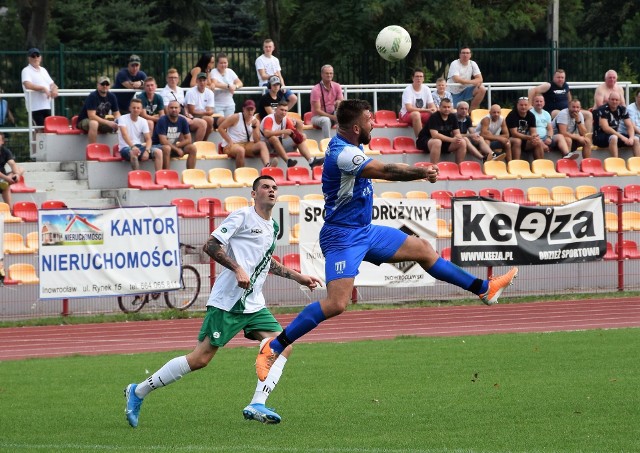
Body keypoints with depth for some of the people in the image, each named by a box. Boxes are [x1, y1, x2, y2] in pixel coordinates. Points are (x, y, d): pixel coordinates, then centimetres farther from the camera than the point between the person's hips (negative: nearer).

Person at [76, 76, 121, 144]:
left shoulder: (112, 97, 2)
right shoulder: (92, 96, -18)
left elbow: (116, 114, 7)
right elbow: (91, 116, -26)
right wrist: (107, 122, -31)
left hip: (102, 122, 6)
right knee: (94, 123, -42)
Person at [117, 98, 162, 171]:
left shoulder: (143, 121, 7)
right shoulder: (123, 119, -6)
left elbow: (148, 139, 1)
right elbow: (124, 134, -23)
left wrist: (147, 151, -21)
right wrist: (133, 146, -40)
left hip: (139, 146, 5)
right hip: (126, 148, -5)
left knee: (158, 151, -19)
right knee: (133, 153, -40)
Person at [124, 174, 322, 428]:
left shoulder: (273, 227, 18)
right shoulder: (242, 216, -6)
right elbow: (211, 246, -13)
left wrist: (297, 277, 33)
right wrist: (237, 269, -23)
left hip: (254, 306, 8)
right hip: (227, 301, -8)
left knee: (283, 347, -10)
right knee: (200, 359, -10)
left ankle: (257, 405, -14)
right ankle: (138, 392, 2)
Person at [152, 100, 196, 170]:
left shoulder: (182, 120, -2)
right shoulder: (162, 120, -17)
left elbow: (188, 140, 0)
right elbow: (163, 141, -23)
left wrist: (177, 145, -14)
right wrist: (176, 149, -18)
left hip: (174, 146, 6)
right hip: (159, 146, -6)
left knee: (192, 148, -14)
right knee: (167, 148, -39)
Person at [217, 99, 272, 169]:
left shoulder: (255, 121, 6)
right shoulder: (235, 118, -6)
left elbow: (257, 141, -1)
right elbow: (220, 128, -6)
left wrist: (254, 126, -13)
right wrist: (229, 141, -12)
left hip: (246, 145, 5)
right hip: (231, 145, -5)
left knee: (262, 144, -21)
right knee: (241, 150, -40)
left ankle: (267, 166, -46)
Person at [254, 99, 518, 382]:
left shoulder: (346, 144, 6)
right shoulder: (343, 154, -25)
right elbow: (387, 172, -24)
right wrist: (423, 173, -10)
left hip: (364, 232, 10)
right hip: (342, 238, -10)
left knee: (422, 249, 16)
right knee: (336, 303, -22)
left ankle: (484, 289, 28)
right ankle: (273, 348, -16)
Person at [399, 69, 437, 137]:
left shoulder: (426, 89, 3)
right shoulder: (408, 90, -14)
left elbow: (432, 106, 4)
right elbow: (409, 108, -25)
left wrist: (434, 110, -22)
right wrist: (426, 110, -29)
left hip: (422, 114, 5)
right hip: (406, 115, -5)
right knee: (416, 114, -39)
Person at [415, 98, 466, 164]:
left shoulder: (452, 117, 1)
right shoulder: (434, 117, -19)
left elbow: (457, 133, 1)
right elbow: (434, 135, -29)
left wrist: (457, 138, -26)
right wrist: (452, 139, -33)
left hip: (444, 142, 6)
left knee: (462, 142, -13)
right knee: (437, 142, -41)